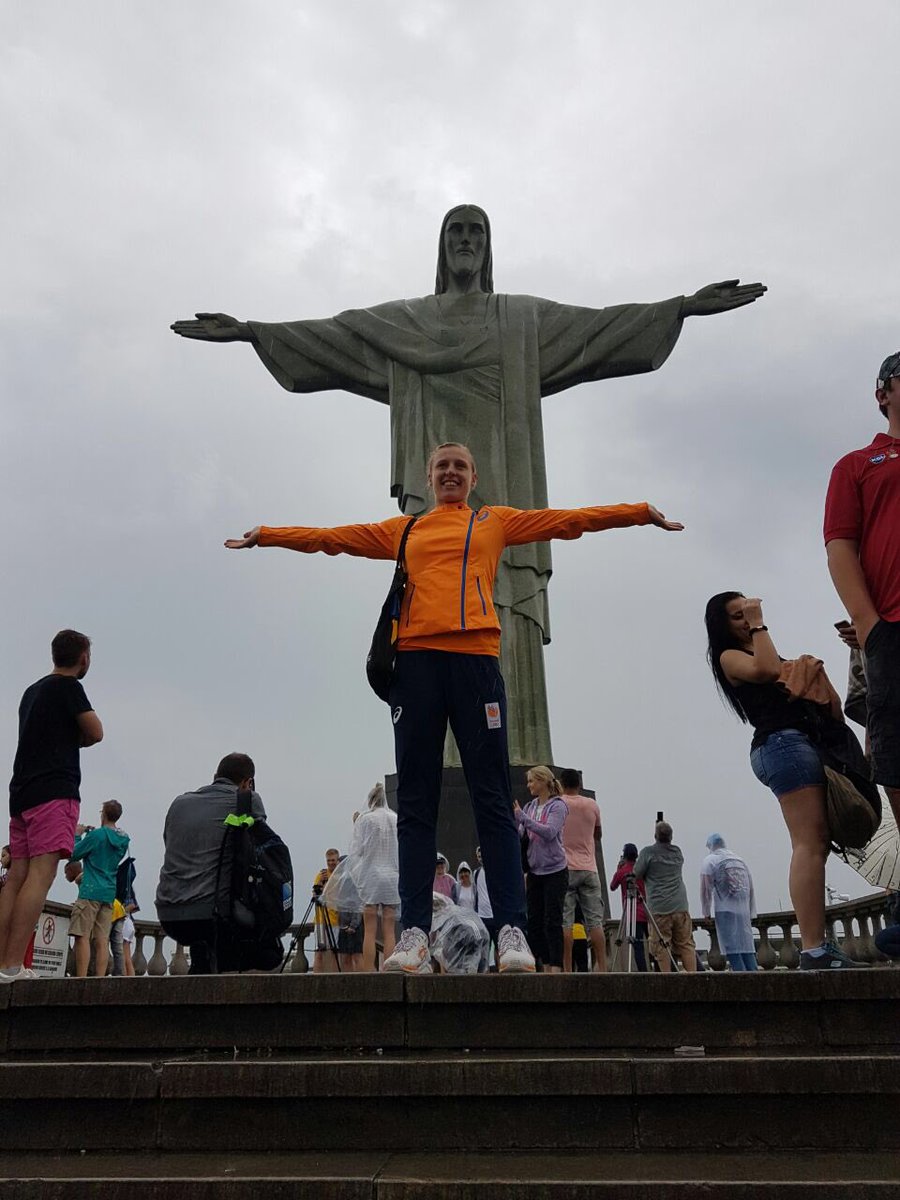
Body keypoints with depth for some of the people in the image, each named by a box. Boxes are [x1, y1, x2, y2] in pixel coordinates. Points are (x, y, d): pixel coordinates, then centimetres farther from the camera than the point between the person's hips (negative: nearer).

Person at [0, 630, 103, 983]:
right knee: (42, 872, -13)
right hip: (54, 791, -9)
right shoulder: (68, 686, -3)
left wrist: (68, 737, 12)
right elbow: (95, 733, -4)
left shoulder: (33, 690, 22)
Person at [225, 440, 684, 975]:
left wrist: (643, 513, 10)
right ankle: (415, 932, 2)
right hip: (415, 662, 2)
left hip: (475, 659, -1)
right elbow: (331, 537, 25)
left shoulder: (496, 521, 19)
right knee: (416, 802, 0)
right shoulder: (403, 530, 23)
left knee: (493, 799, -4)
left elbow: (568, 518, 15)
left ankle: (512, 930, -3)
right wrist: (264, 535, 24)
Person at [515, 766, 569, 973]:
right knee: (534, 921, 6)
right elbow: (521, 836, 9)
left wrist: (523, 818, -23)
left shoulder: (558, 805, -6)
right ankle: (546, 966, 14)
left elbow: (550, 832, -20)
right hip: (534, 871, 6)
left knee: (552, 921, -6)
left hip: (555, 871, -6)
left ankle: (556, 968, -3)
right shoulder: (530, 806, 11)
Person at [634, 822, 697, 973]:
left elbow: (637, 874, 3)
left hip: (659, 908, -4)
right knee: (686, 944, 8)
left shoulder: (648, 852, -3)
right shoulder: (678, 852, 12)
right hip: (681, 906, 4)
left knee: (660, 945, -1)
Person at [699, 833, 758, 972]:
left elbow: (706, 889, -6)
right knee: (747, 948, 7)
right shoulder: (741, 860, 20)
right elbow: (751, 889, 18)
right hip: (744, 912, 5)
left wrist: (706, 912, 2)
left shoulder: (709, 860, 2)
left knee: (732, 951, -4)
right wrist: (751, 914, 20)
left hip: (725, 911, -5)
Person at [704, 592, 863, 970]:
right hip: (783, 743, -9)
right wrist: (758, 624, -7)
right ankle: (813, 950, -25)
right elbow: (767, 670, -18)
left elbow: (805, 687, 26)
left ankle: (816, 946, 1)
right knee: (810, 844, -19)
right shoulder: (730, 656, 4)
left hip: (803, 742, 9)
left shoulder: (759, 652, 29)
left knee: (815, 845, 2)